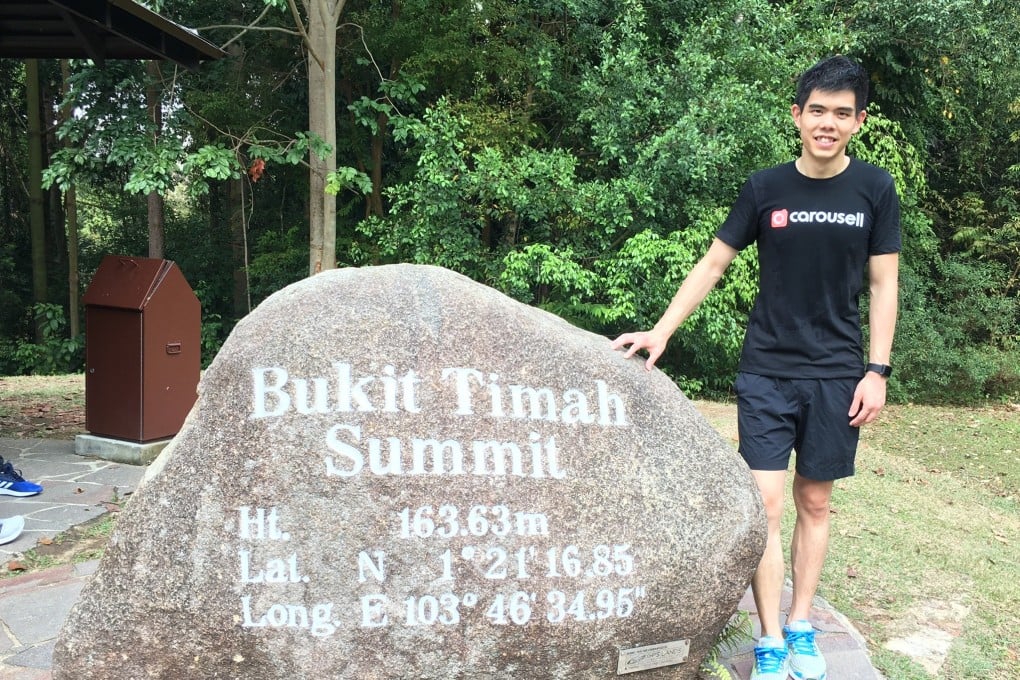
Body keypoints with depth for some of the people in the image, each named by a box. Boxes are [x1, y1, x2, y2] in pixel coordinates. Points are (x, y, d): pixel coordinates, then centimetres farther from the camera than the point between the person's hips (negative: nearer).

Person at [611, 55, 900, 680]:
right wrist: (661, 332, -5)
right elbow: (713, 264, 2)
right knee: (765, 505, -5)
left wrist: (877, 371, -4)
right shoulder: (765, 188, -2)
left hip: (836, 375, 1)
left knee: (815, 503, 10)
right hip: (767, 372, -1)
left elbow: (884, 283, 2)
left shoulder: (875, 189, -1)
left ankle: (802, 627, 24)